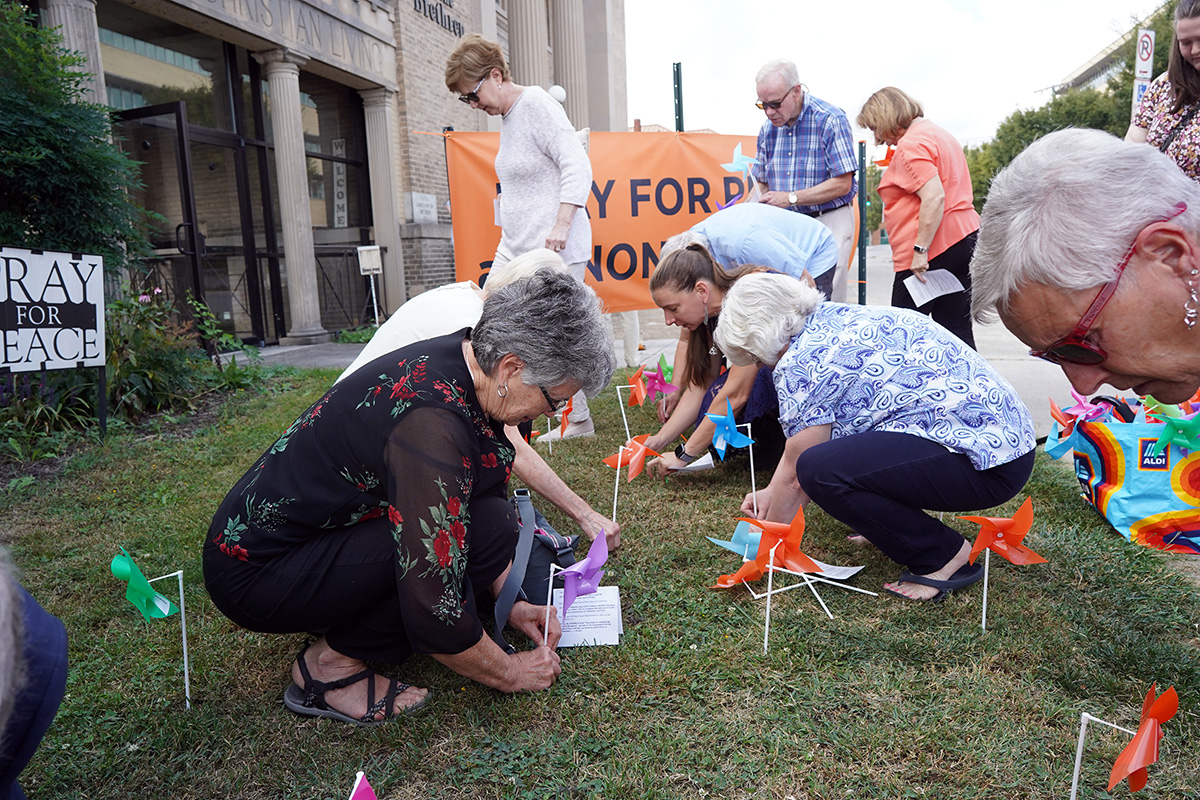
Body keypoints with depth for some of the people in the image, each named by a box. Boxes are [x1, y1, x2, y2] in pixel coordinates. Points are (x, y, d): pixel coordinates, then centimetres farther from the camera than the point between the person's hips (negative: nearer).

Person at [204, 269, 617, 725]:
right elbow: (434, 612, -29)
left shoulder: (462, 359, -6)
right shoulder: (430, 423, -33)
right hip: (253, 574, -9)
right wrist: (509, 674, -10)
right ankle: (330, 664, -6)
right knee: (487, 529, -24)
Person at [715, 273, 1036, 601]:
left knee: (819, 470, -24)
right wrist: (773, 493, 28)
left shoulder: (803, 360, -15)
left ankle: (943, 554, -6)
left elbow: (795, 473, -7)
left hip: (984, 463, -10)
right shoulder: (841, 318, 13)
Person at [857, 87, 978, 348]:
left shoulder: (910, 145, -10)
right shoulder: (941, 135, 22)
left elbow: (934, 197, -22)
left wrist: (920, 250, -21)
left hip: (932, 250, -10)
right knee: (957, 331, 8)